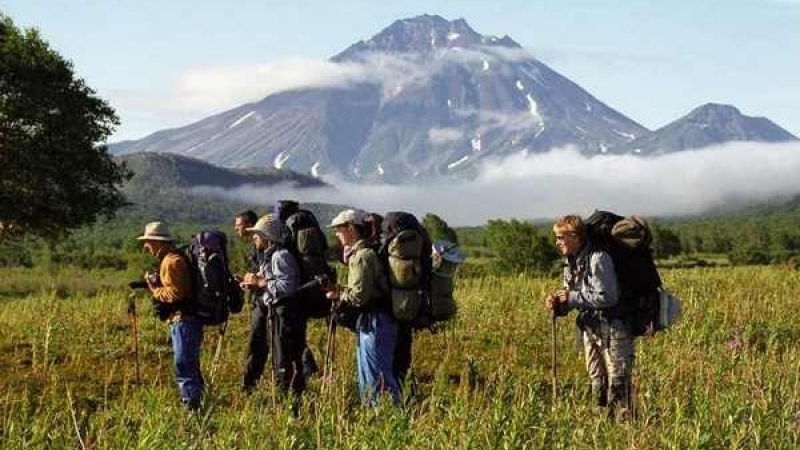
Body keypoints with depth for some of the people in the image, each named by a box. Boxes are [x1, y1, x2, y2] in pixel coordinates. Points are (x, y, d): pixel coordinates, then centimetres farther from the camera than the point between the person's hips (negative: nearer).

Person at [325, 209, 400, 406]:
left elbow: (359, 295, -21)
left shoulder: (362, 256, -16)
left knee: (376, 377, -7)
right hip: (369, 321, 10)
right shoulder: (367, 252, 15)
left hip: (374, 322, -10)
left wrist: (339, 295, -5)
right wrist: (341, 290, 9)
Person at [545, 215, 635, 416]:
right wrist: (557, 305, -6)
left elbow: (607, 297, -23)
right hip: (590, 328, 9)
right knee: (597, 381, 13)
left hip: (613, 327, -9)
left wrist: (573, 297, -18)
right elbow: (572, 301, 16)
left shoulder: (598, 258, -19)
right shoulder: (571, 263, 8)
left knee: (617, 380, -10)